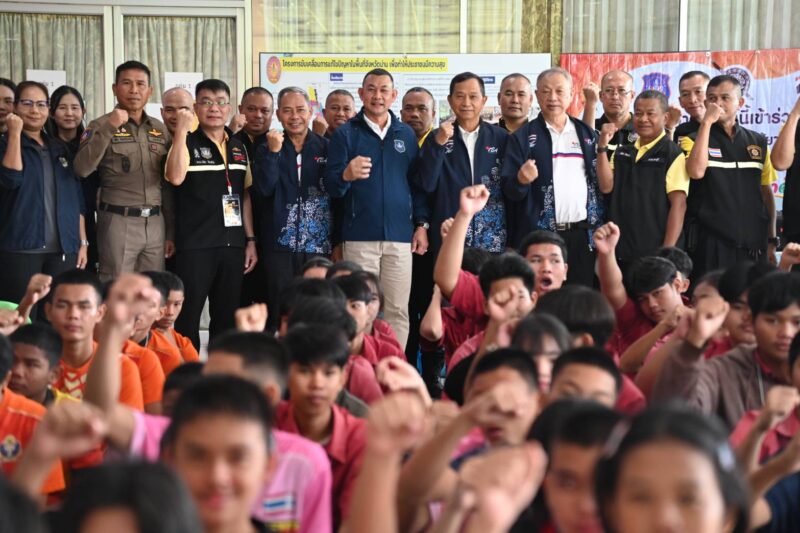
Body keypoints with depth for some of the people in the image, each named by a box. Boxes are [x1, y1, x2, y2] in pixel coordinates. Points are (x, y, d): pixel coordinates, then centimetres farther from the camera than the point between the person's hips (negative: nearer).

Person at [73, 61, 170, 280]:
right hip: (119, 222, -4)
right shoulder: (101, 126, -1)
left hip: (155, 223, 4)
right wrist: (109, 128, -21)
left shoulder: (161, 129, 12)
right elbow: (82, 169, -17)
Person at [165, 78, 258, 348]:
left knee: (227, 318, 9)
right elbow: (176, 177, -21)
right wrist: (182, 130, -20)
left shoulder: (239, 147, 13)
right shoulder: (187, 143, -1)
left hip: (232, 244, 5)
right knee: (188, 316, -4)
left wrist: (250, 240, 12)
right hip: (195, 245, -5)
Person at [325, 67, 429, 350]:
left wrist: (421, 224, 7)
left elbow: (417, 182, 16)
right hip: (359, 236, -2)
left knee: (398, 311, 1)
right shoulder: (345, 134, 4)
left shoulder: (406, 134, 13)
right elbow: (331, 186, -3)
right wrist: (346, 175, -25)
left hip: (400, 235, 2)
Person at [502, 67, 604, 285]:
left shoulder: (587, 134, 12)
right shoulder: (522, 137, 2)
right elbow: (509, 190, -3)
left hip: (583, 235, 3)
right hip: (538, 235, -3)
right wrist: (521, 180, -22)